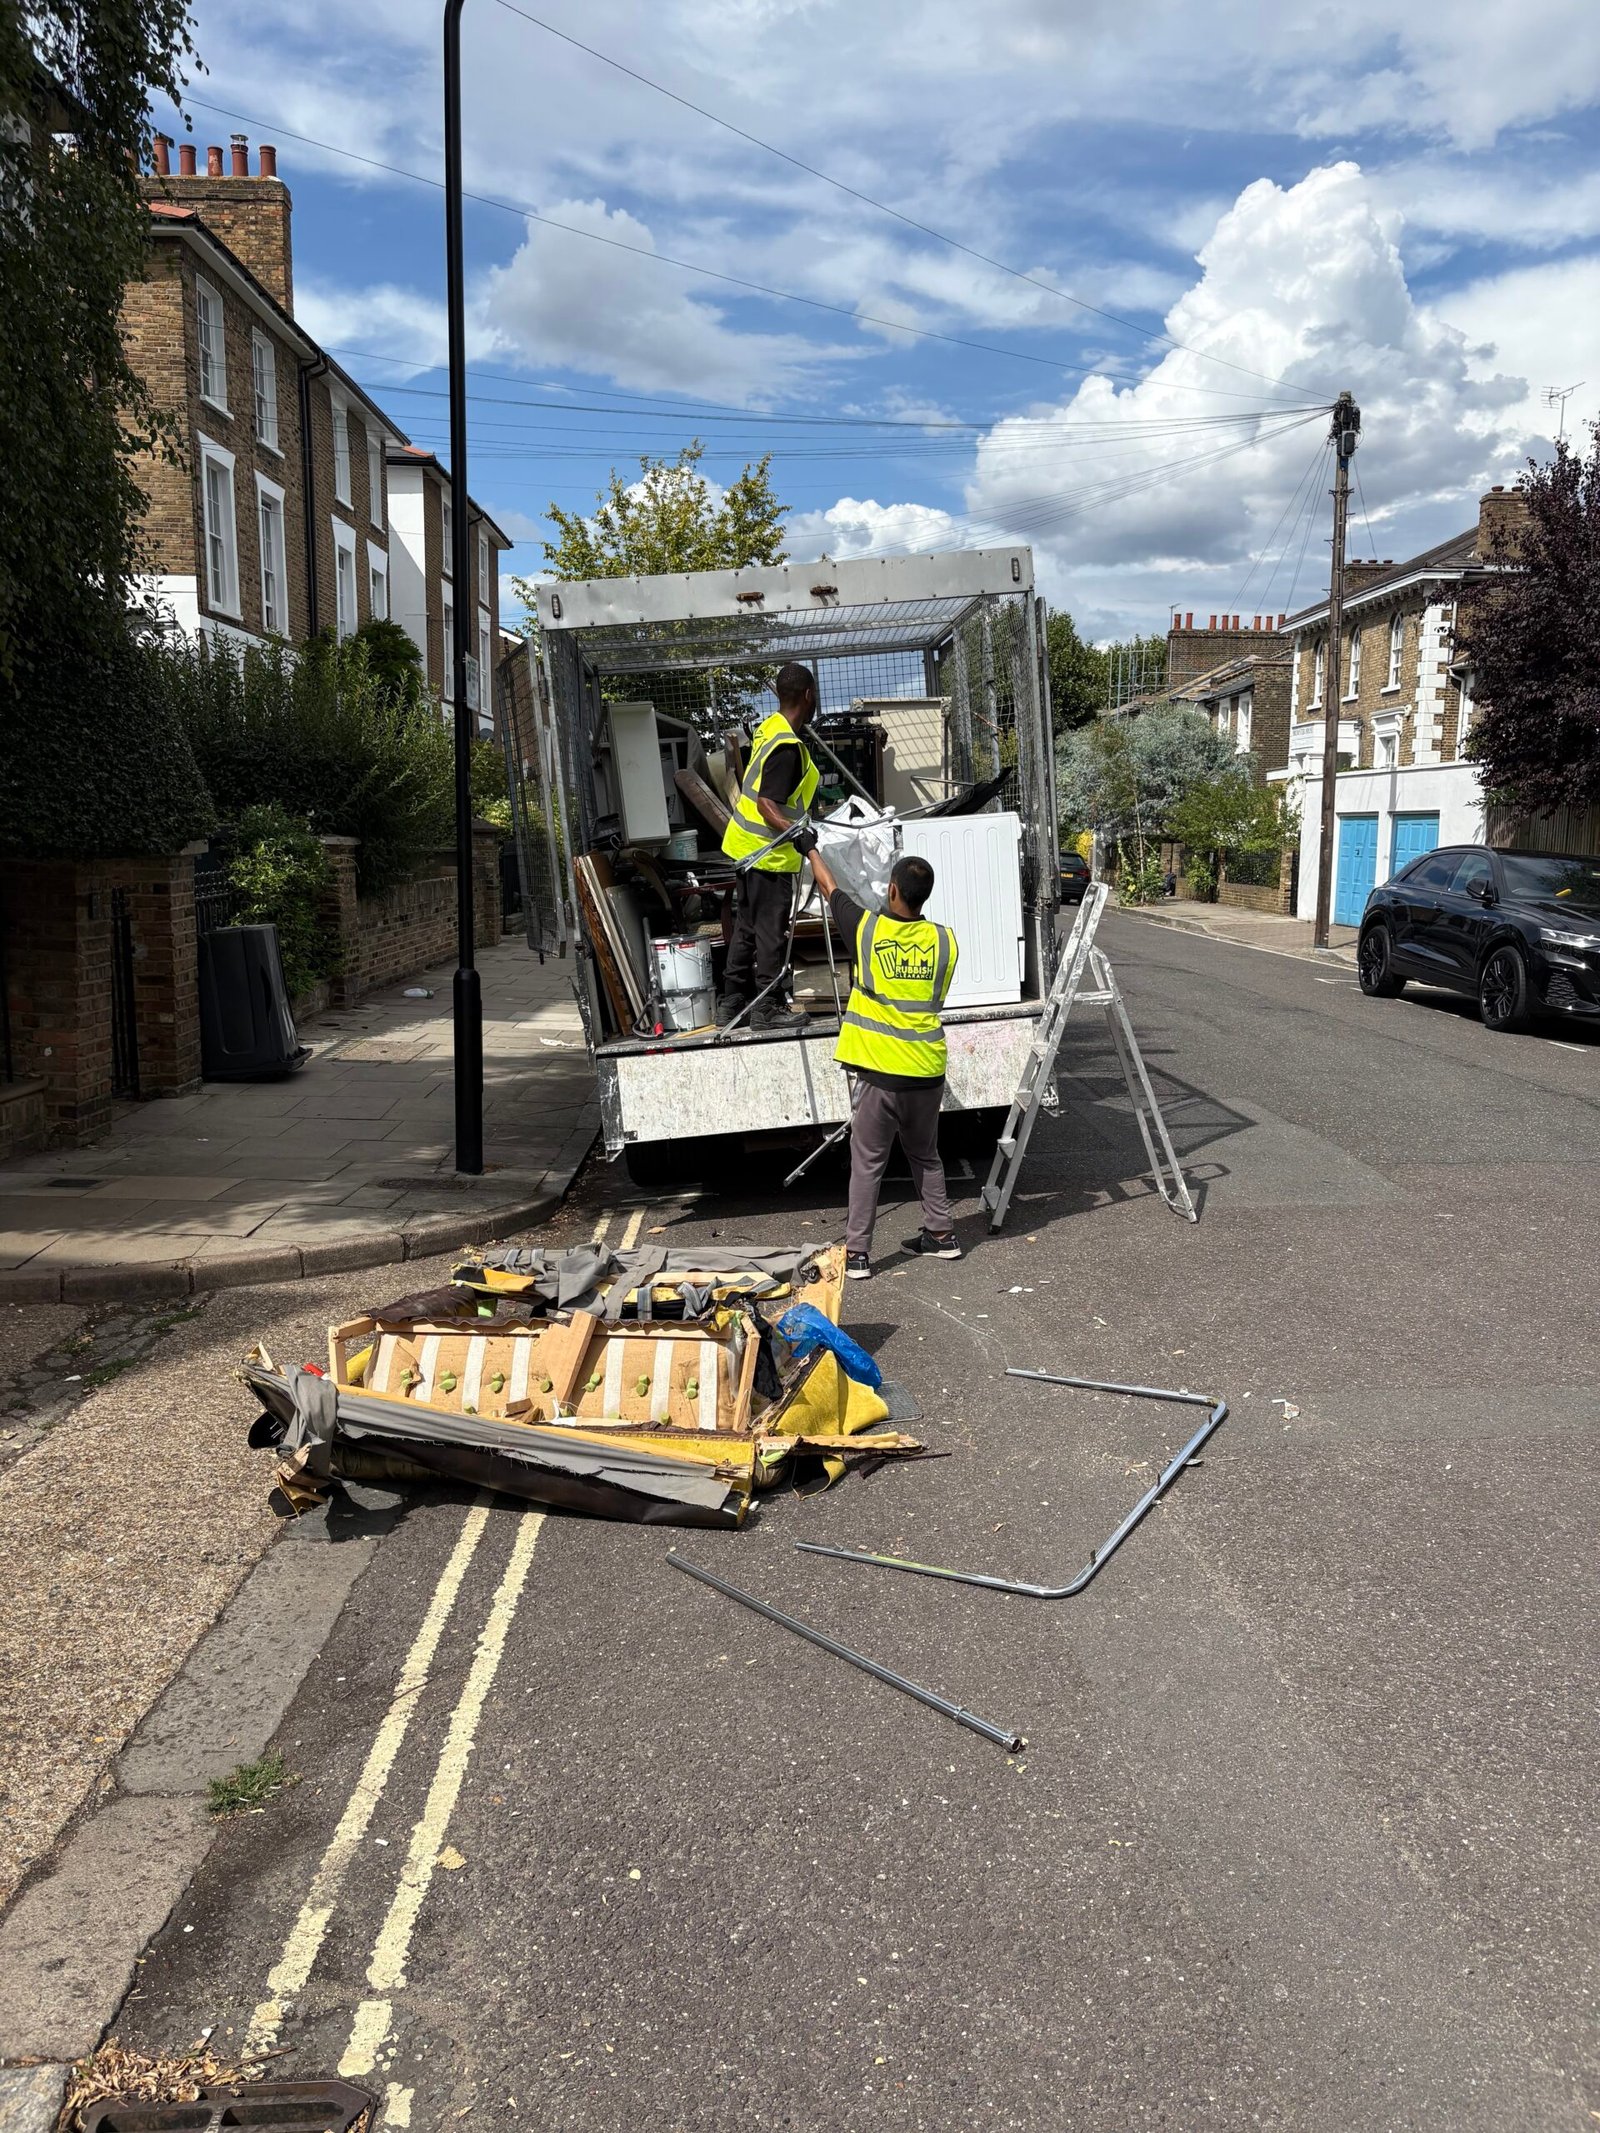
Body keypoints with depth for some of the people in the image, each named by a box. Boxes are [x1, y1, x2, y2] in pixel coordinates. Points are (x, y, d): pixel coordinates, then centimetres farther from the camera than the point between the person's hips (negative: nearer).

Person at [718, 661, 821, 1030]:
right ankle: (765, 1010, 7)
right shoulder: (789, 748, -23)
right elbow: (767, 804, -28)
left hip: (746, 843, 10)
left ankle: (732, 1002, 24)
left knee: (747, 925, 16)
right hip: (769, 852, -10)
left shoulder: (768, 727, 5)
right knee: (771, 930, 0)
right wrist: (796, 834, -42)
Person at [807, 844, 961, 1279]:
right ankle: (941, 1234, 28)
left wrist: (809, 848, 24)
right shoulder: (944, 940, -2)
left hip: (880, 1073, -3)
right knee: (925, 1156, 22)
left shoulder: (868, 931, -10)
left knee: (867, 1163, 5)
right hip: (927, 1072, 4)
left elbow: (829, 888, 7)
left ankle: (856, 1253, 7)